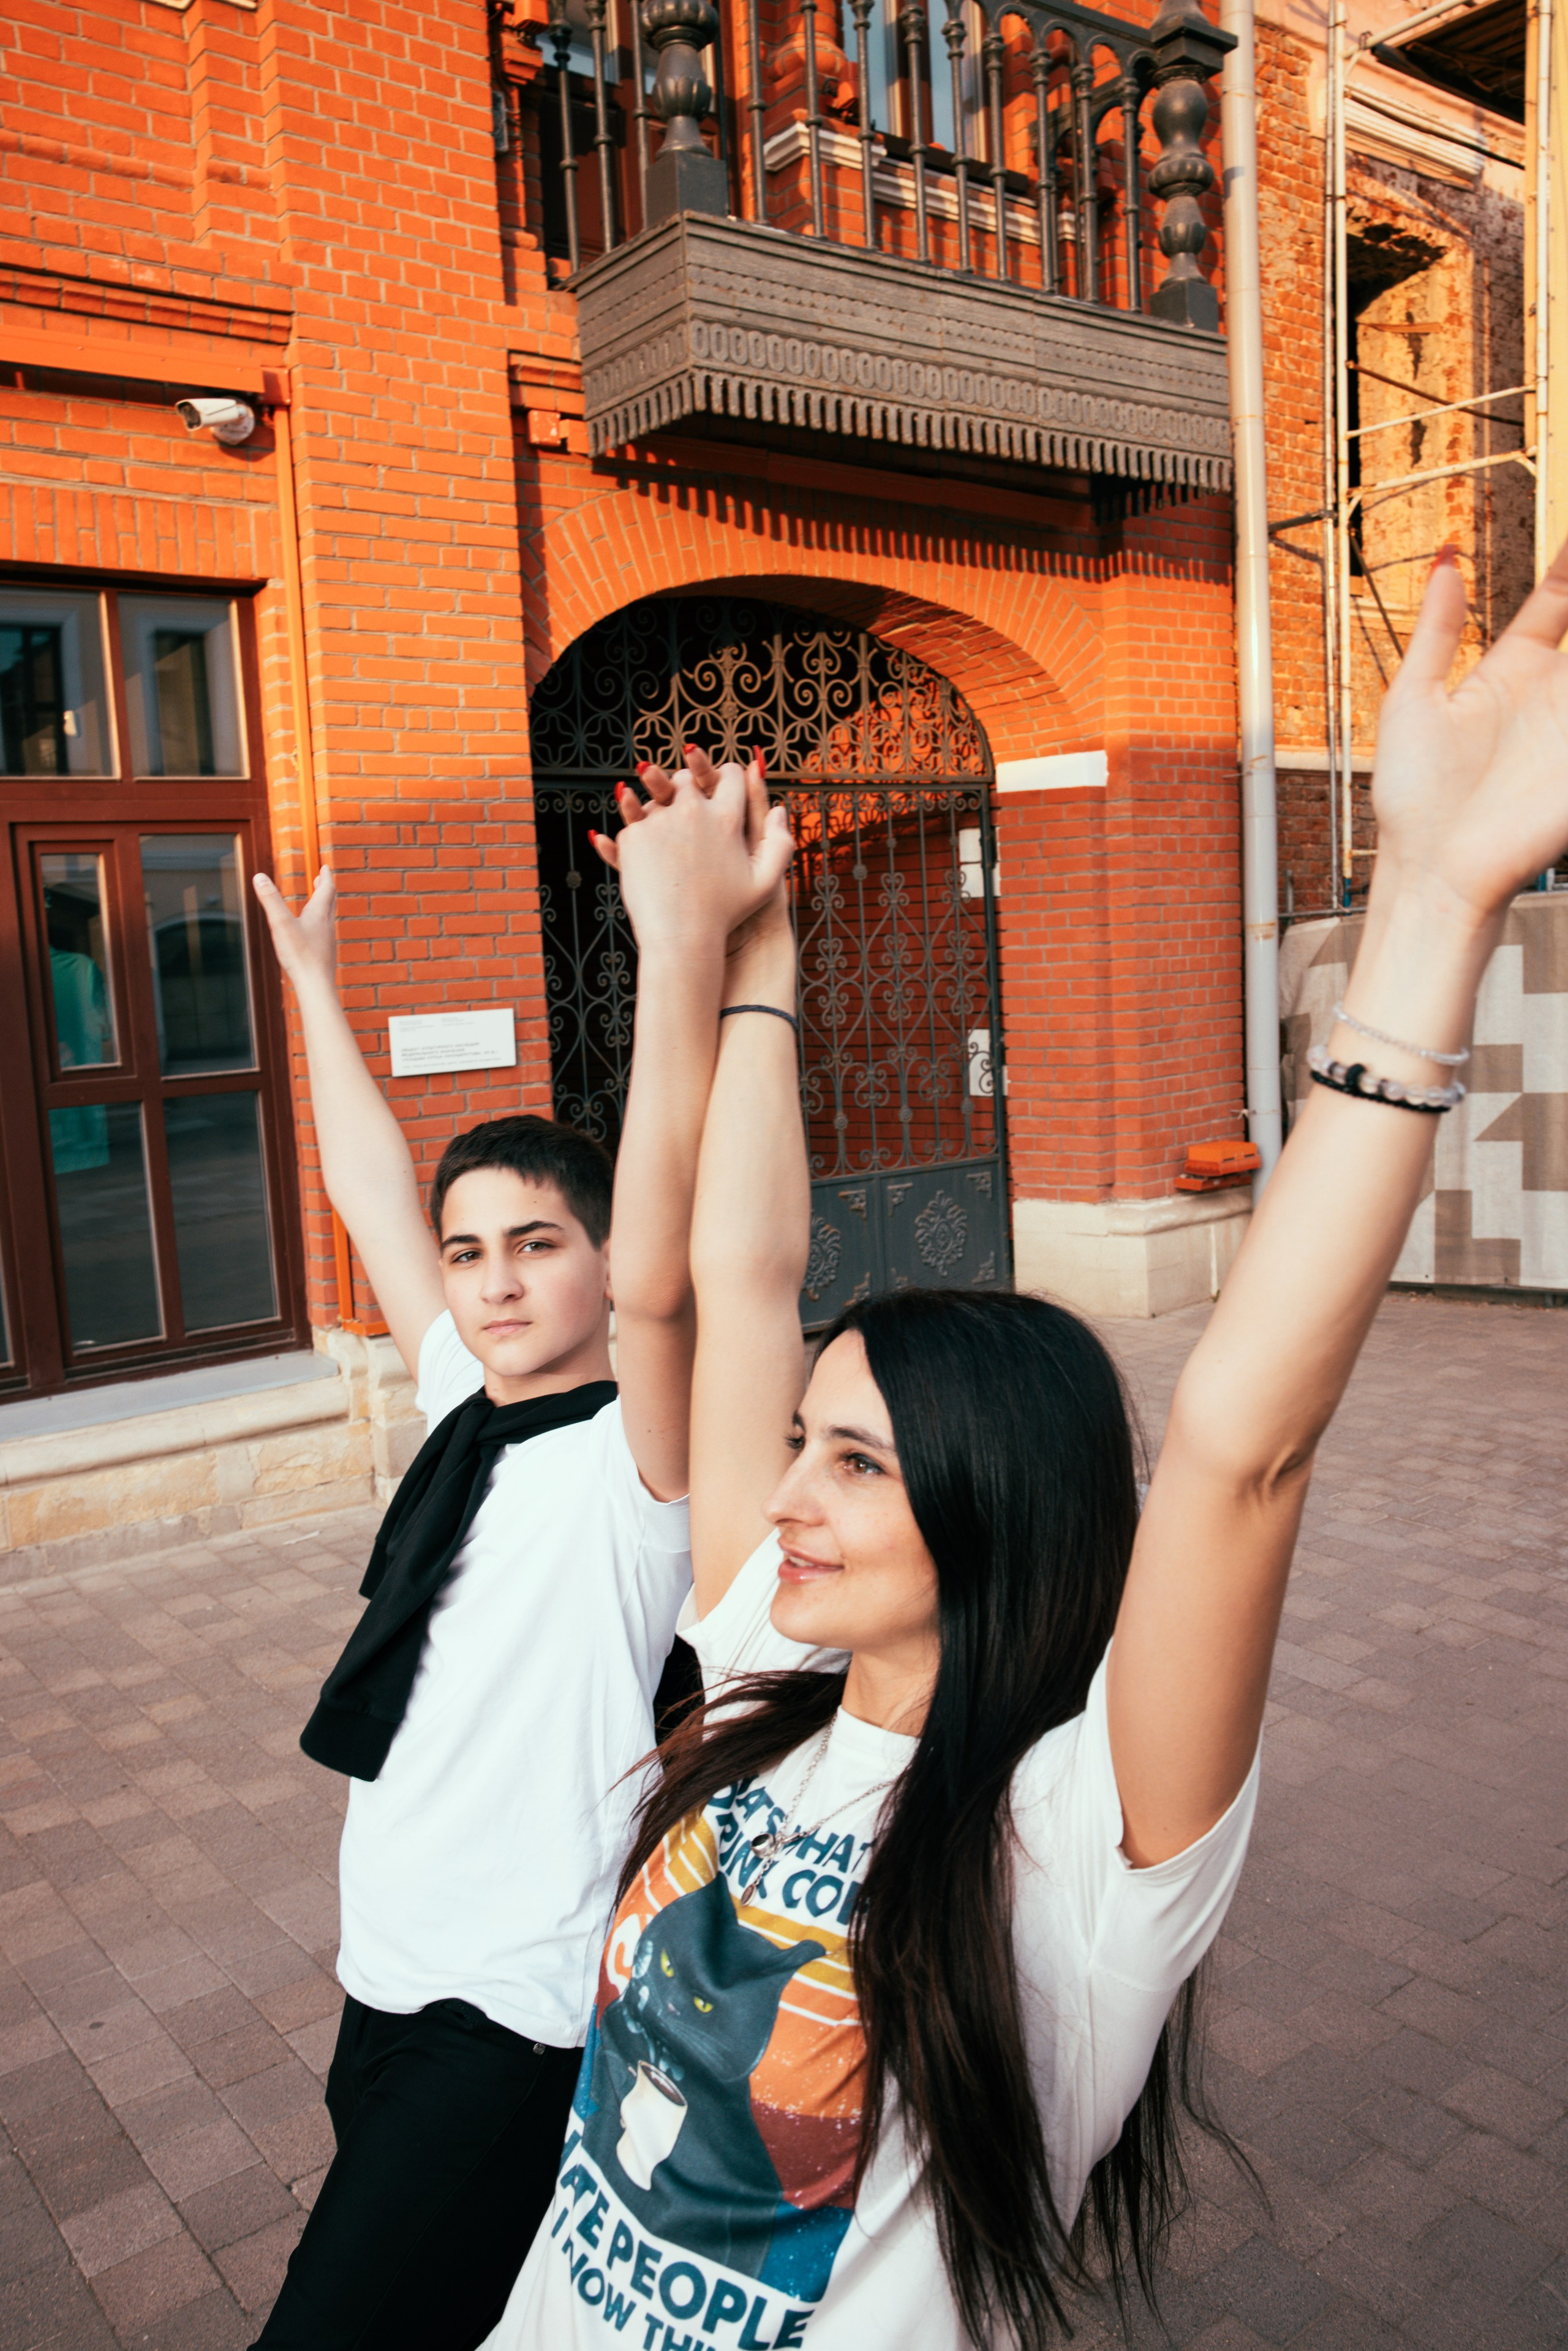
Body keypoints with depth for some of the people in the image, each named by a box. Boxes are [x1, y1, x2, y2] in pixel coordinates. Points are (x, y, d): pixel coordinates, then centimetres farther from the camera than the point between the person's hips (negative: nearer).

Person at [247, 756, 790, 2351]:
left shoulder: (634, 1458, -18)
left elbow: (656, 1280, -38)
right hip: (388, 1980, 8)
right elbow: (371, 1198, 11)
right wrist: (310, 978, 18)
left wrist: (684, 954, -46)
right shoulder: (467, 1409, 3)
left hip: (518, 2021, -8)